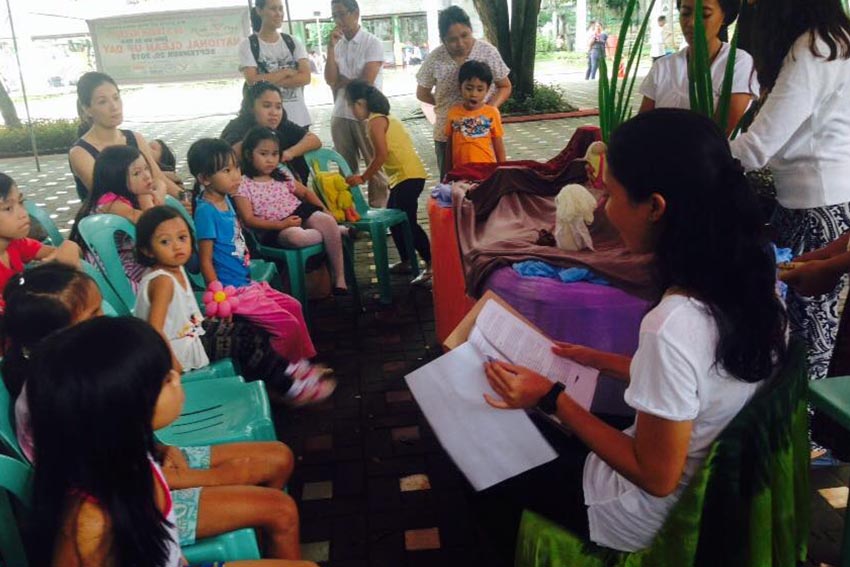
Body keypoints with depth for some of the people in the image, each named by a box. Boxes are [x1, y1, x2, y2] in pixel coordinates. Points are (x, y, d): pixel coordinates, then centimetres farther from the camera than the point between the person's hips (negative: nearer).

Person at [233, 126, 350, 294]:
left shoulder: (282, 176, 14)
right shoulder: (243, 185, -3)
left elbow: (306, 193, 24)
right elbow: (249, 220, -10)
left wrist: (324, 210, 7)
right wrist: (280, 225, -20)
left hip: (299, 213, 5)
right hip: (274, 228, -5)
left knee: (327, 221, -26)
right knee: (295, 236, -40)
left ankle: (339, 276, -18)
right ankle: (336, 231, -11)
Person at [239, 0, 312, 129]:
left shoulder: (292, 42, 8)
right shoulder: (248, 44, 0)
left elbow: (305, 77, -5)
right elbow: (252, 81, -12)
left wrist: (267, 82, -12)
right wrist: (286, 72, -7)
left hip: (299, 118, 3)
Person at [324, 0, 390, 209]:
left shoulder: (372, 43, -5)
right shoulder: (337, 45, 8)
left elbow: (366, 81, -13)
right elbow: (330, 79, -3)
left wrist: (341, 81, -1)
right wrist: (331, 47, -8)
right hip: (340, 114, 5)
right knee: (346, 168, 11)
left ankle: (378, 210, 10)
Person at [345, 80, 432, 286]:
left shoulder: (375, 121, -10)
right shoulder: (383, 117, 19)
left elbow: (382, 155, -16)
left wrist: (362, 178, -9)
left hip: (408, 176, -10)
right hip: (403, 176, 10)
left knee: (408, 221, -11)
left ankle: (431, 265, -12)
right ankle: (406, 261, 24)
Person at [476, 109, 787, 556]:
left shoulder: (674, 325, -36)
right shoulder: (748, 275, -11)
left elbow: (656, 477, -24)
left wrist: (551, 398, -19)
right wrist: (602, 361, 7)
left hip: (655, 516, -7)